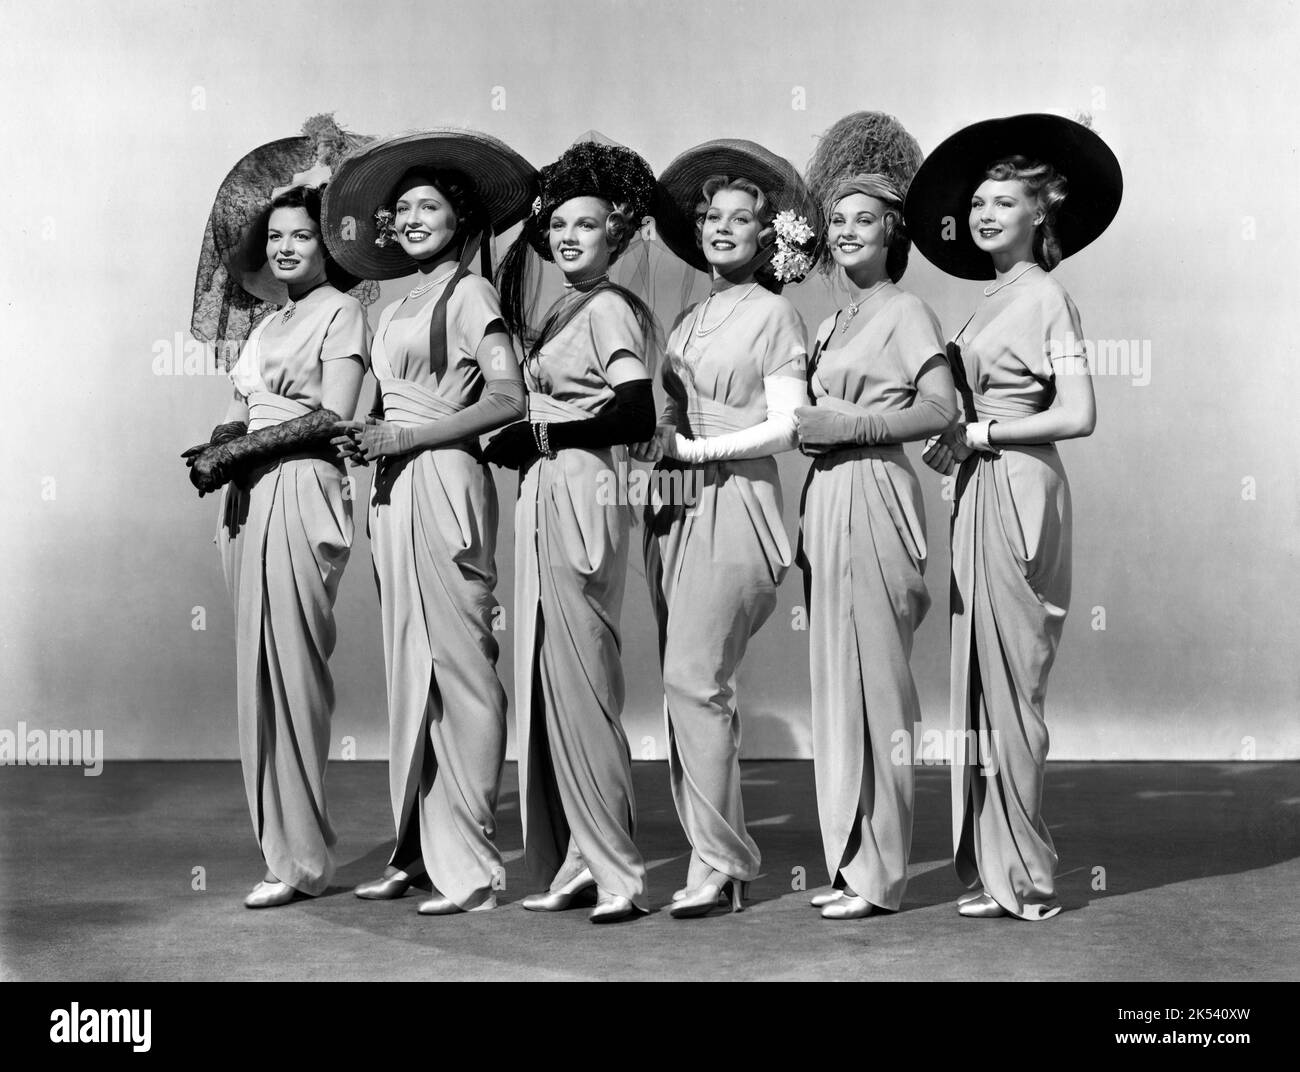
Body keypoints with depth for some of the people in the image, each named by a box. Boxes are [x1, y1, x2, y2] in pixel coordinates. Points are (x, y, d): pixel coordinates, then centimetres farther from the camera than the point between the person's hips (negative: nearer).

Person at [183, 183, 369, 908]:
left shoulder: (342, 312, 0)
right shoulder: (270, 324, 23)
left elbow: (333, 417, -11)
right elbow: (246, 413, 20)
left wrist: (236, 449, -13)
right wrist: (217, 446, -2)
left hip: (301, 489, -8)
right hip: (249, 497, 8)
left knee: (290, 665, -8)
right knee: (260, 671, 5)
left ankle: (302, 856, -2)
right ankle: (287, 849, 10)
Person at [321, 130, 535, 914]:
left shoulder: (469, 293, -3)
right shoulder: (401, 307, 19)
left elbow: (508, 399, -12)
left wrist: (404, 437, -13)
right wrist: (366, 439, 1)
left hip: (443, 482, -8)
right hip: (395, 492, 8)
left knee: (457, 662, -6)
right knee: (410, 665, 9)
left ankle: (470, 864, -2)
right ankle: (418, 852, 15)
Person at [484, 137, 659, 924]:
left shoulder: (610, 309, -7)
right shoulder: (561, 311, 18)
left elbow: (638, 414, -19)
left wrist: (538, 437, -12)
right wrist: (522, 445, -1)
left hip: (583, 498, -9)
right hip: (543, 498, 9)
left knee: (580, 681, -8)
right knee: (547, 678, 9)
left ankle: (617, 871, -2)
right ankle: (575, 862, 15)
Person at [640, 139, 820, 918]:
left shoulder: (774, 313, 0)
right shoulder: (691, 318, 19)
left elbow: (784, 428, -7)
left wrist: (692, 448, -11)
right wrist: (654, 441, 2)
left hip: (734, 504, -7)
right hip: (675, 509, 7)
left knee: (695, 679, -13)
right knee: (692, 685, 5)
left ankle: (720, 865, -5)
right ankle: (720, 859, 12)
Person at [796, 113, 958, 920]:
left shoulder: (905, 311, -3)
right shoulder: (833, 324, 20)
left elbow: (941, 408, -15)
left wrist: (849, 425, -14)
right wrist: (807, 427, 2)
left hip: (874, 499, -8)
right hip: (826, 499, 8)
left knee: (874, 678, -5)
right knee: (836, 678, 9)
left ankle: (879, 874, 2)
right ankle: (849, 860, 17)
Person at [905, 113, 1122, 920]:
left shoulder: (1046, 296, -8)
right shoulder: (994, 301, 16)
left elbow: (1078, 415, -15)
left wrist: (977, 434, -11)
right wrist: (958, 434, 0)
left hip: (1018, 492, -8)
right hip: (981, 494, 8)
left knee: (1009, 682, -4)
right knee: (981, 680, 8)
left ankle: (1025, 877, 6)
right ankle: (998, 866, 15)